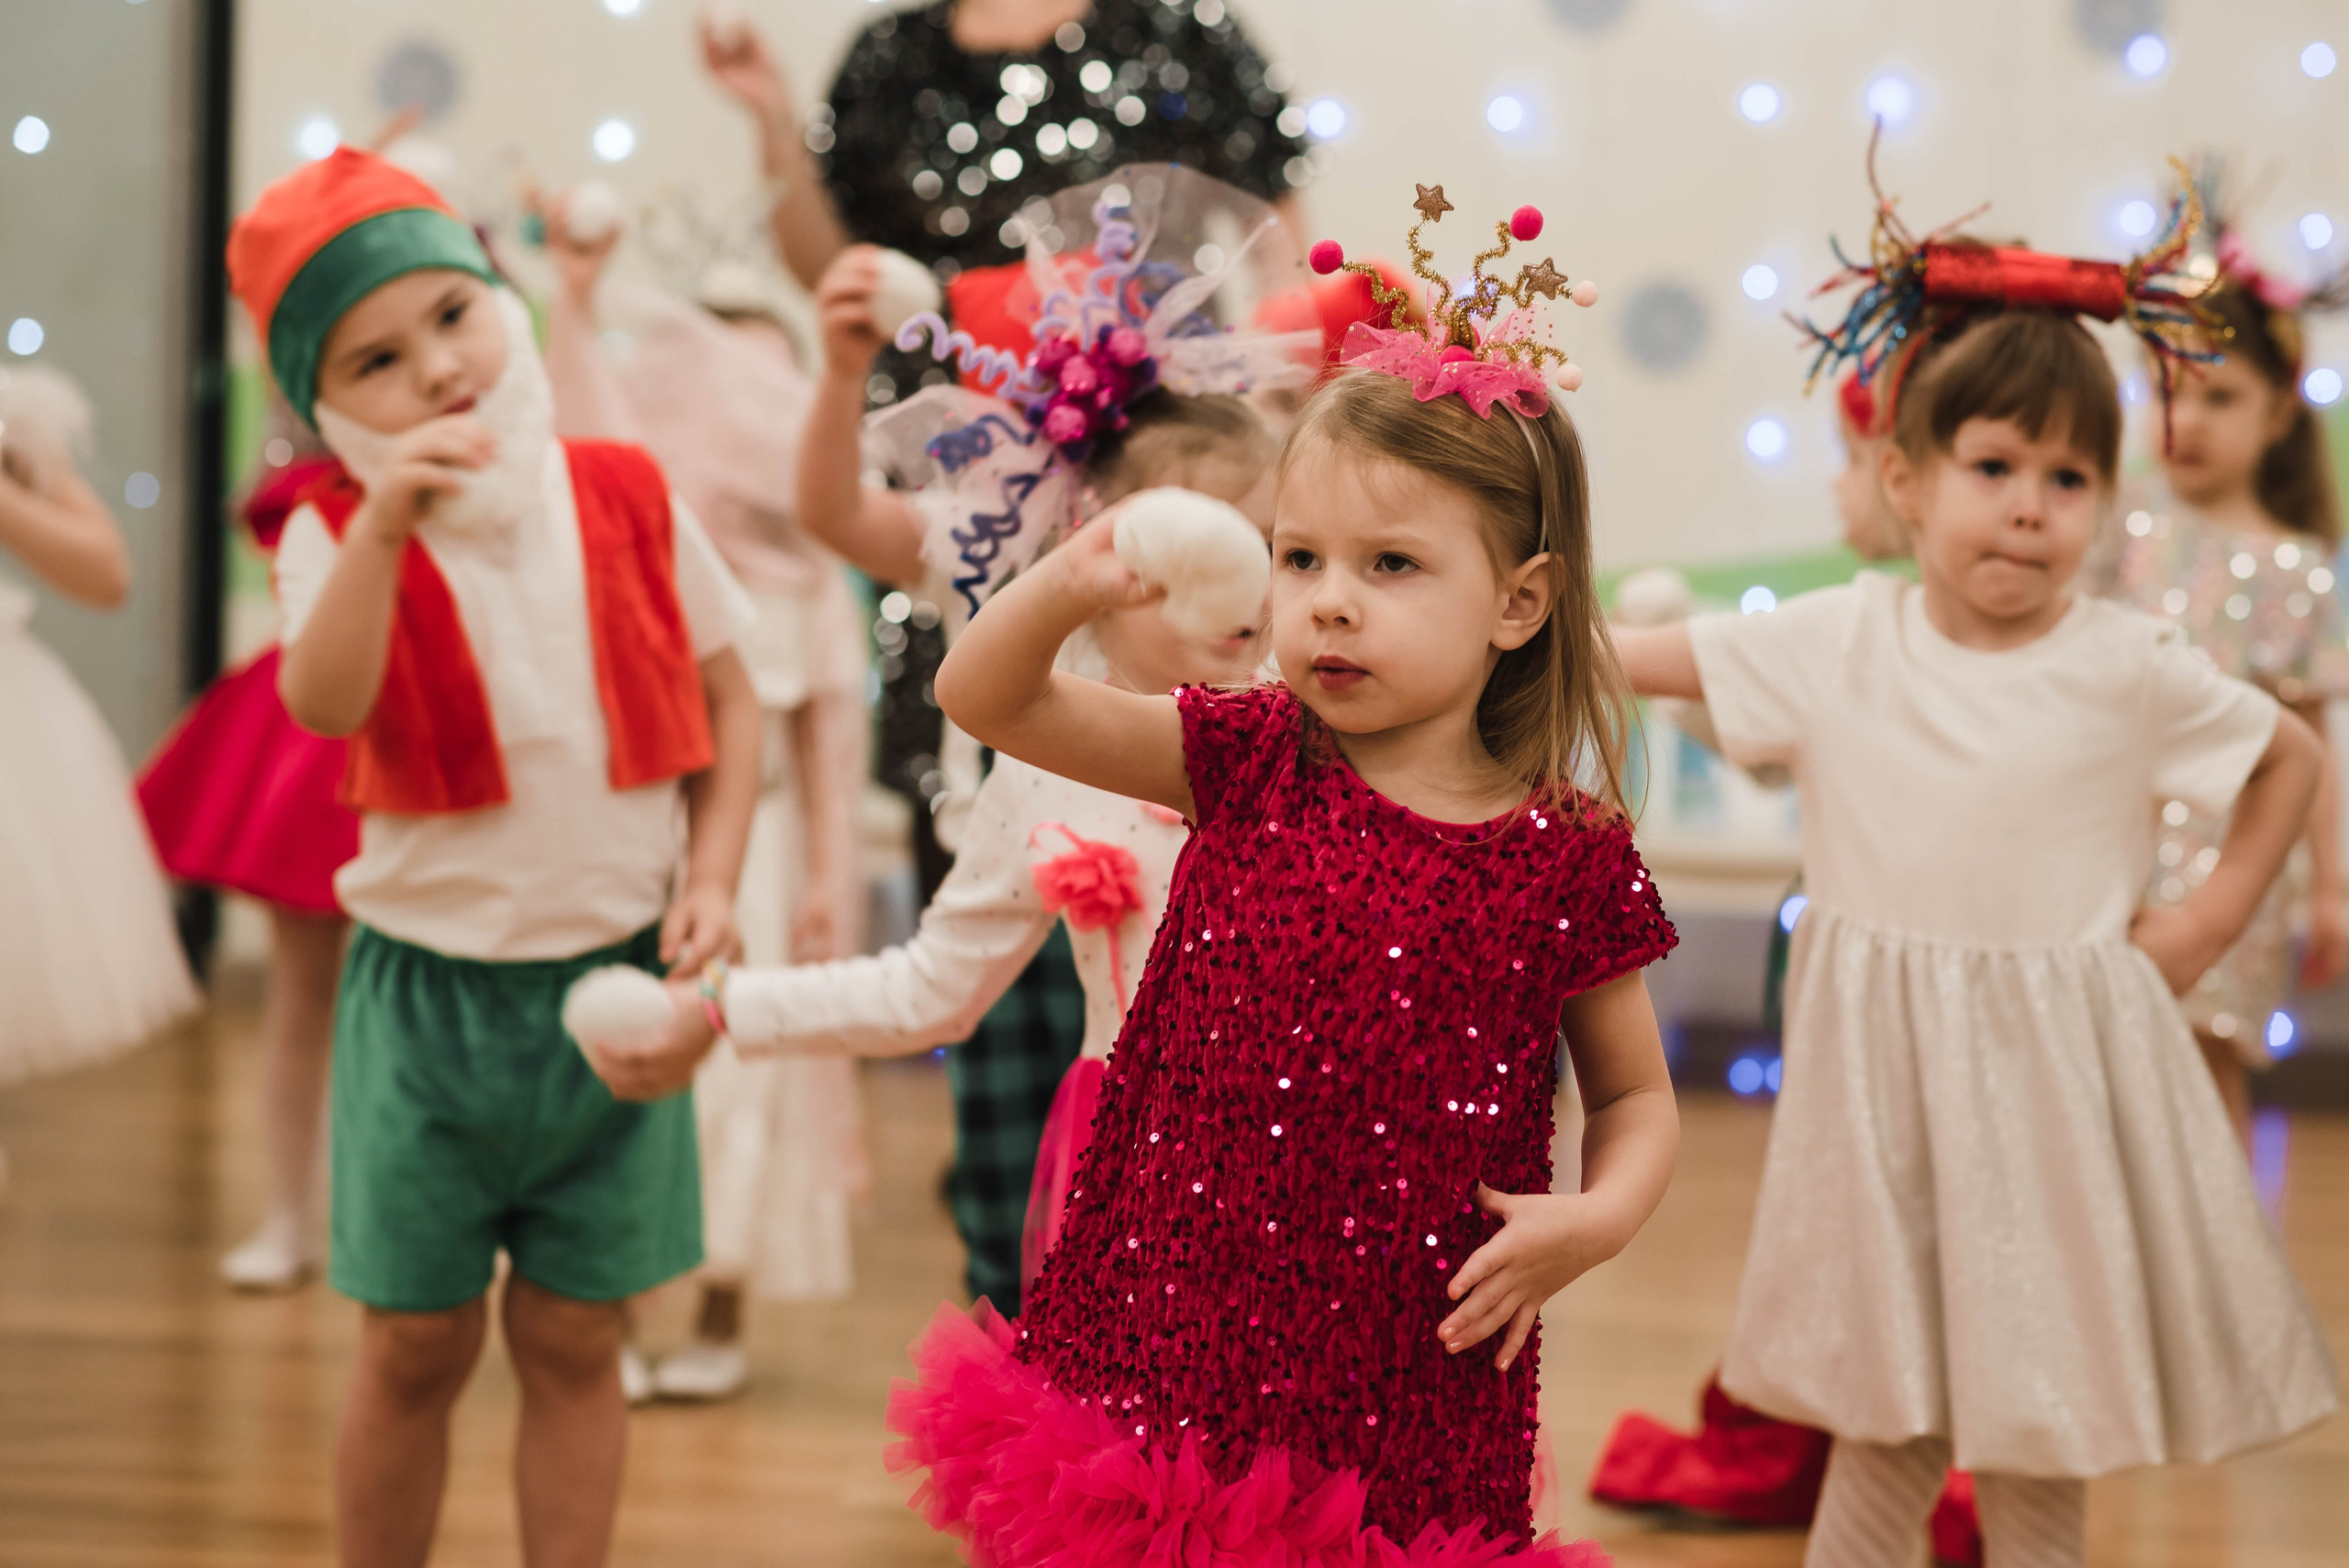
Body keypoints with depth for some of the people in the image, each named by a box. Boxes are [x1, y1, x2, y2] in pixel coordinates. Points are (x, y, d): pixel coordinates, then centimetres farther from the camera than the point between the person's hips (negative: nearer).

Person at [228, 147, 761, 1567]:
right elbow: (325, 702, -28)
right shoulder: (339, 537, -8)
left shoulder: (628, 501, -2)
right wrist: (387, 520, -37)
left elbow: (729, 705, 6)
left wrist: (710, 877, -6)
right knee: (417, 1345, 7)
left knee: (574, 1339, 9)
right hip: (430, 985, -1)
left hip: (616, 976, 1)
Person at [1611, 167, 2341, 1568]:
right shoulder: (1841, 641, -3)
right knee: (1891, 1403, 10)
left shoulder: (2130, 670, -5)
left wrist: (2208, 926, 3)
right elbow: (1648, 656, 3)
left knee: (2037, 1411, 6)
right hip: (1885, 1072, 1)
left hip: (2054, 1072, -1)